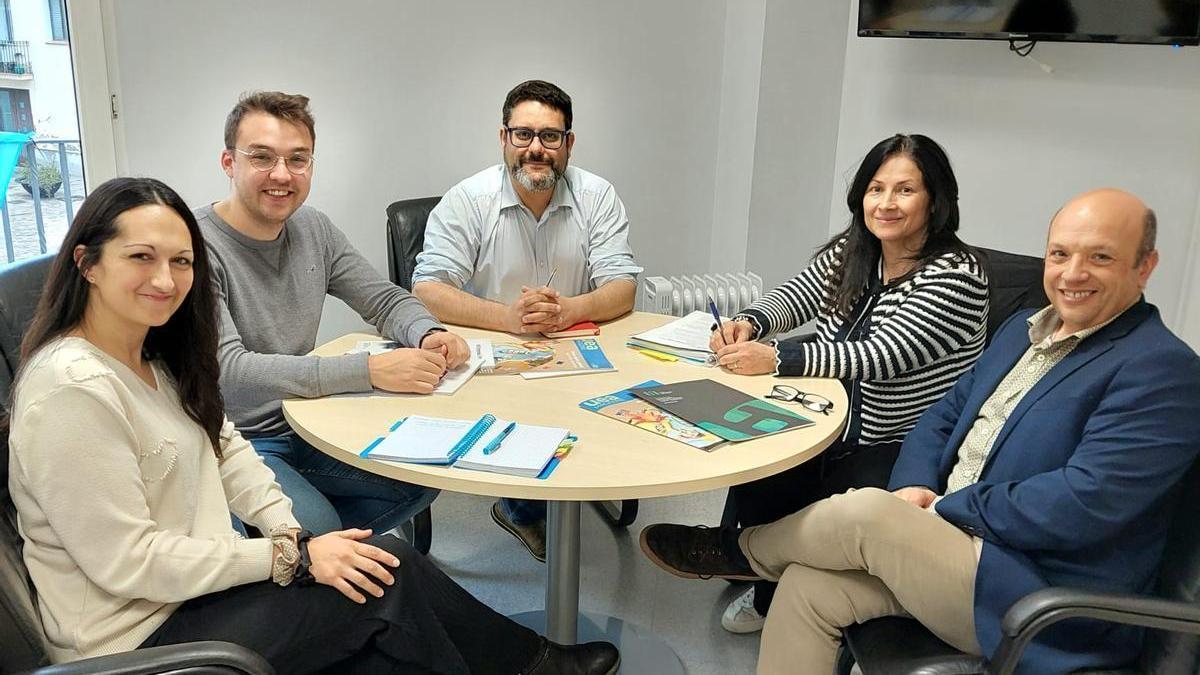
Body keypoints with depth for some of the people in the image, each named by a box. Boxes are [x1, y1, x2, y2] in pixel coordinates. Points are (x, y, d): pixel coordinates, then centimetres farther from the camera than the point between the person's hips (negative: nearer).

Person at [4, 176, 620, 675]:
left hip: (195, 585, 8)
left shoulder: (152, 356, 5)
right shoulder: (71, 389, -23)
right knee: (386, 572, -11)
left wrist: (287, 530, -5)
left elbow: (222, 445, 11)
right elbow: (128, 563, -24)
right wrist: (290, 559, -20)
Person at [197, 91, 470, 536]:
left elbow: (387, 300, 9)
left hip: (304, 429, 7)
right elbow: (229, 371, -28)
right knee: (317, 527, -27)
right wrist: (370, 370, -34)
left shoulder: (313, 229, 3)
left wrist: (429, 335, -16)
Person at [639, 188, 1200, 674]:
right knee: (808, 586, -11)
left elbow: (1084, 504, -22)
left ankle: (740, 551, 5)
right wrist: (913, 487, -5)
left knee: (865, 512, -23)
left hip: (1039, 600, -7)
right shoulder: (1023, 328, 13)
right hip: (953, 541, 7)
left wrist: (945, 508, -14)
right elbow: (944, 414, 16)